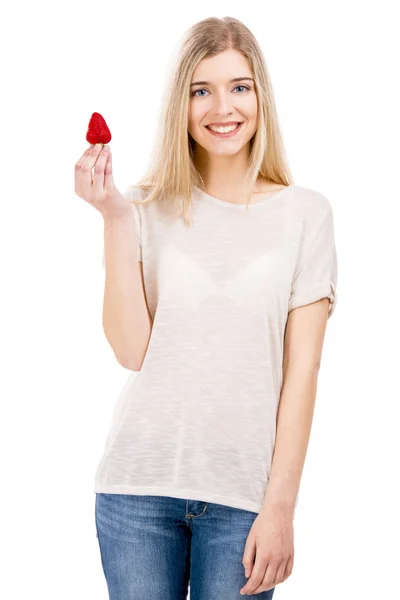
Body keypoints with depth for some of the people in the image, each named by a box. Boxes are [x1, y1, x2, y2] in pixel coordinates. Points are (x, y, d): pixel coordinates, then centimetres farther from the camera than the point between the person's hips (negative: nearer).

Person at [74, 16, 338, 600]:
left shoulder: (305, 212, 1)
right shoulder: (149, 208, 3)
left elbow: (302, 370, -2)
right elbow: (132, 350, -7)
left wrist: (280, 506, -6)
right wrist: (115, 219, -11)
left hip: (244, 492, 0)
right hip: (140, 484, 1)